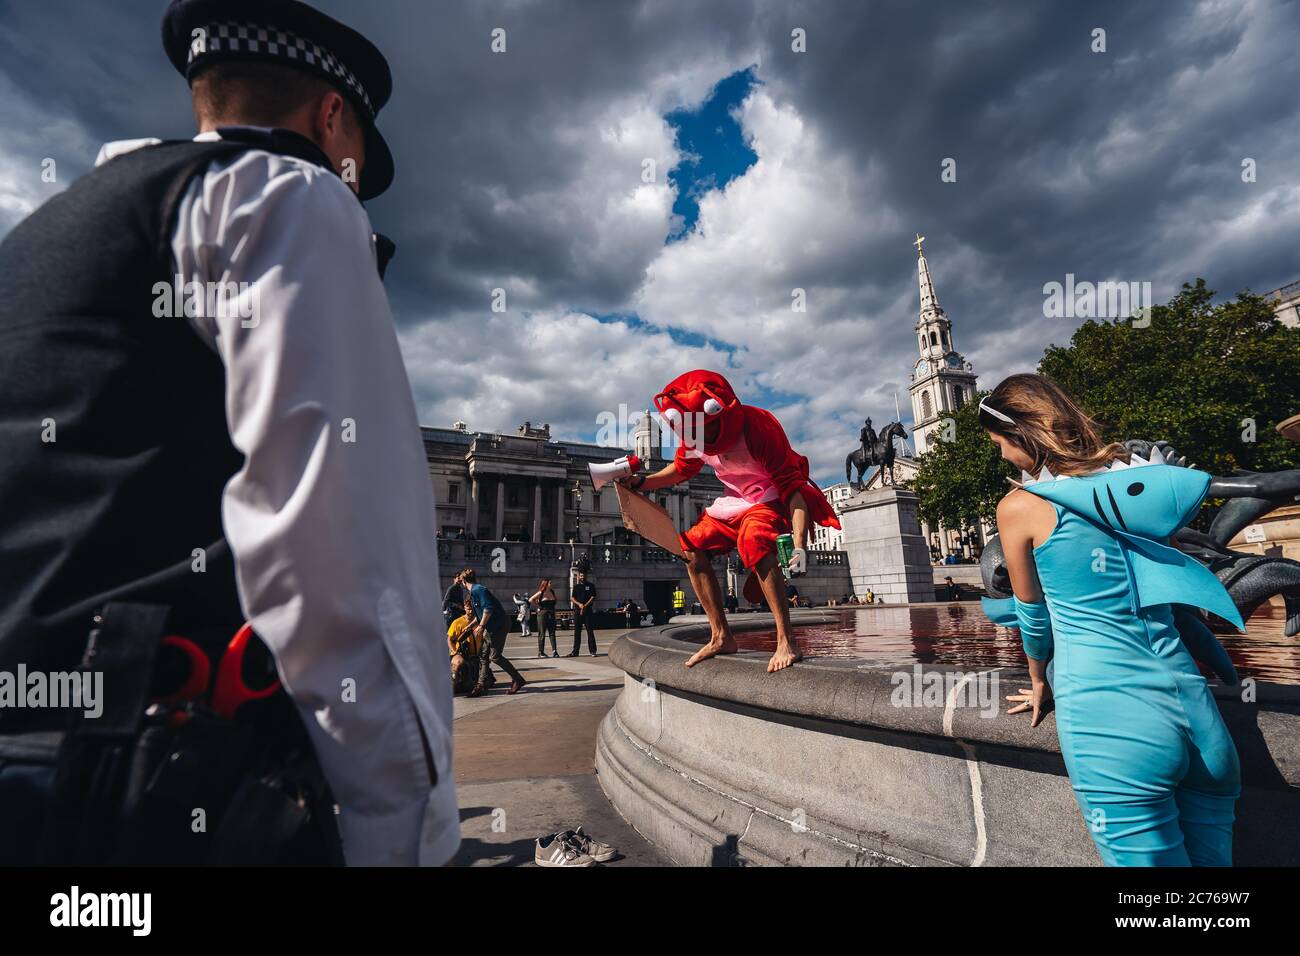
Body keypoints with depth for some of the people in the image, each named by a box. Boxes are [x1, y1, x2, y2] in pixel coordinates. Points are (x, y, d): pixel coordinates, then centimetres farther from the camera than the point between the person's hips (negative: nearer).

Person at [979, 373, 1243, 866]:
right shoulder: (1138, 479, 8)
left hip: (1109, 721, -6)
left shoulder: (1020, 506, -7)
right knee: (1211, 855, 20)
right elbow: (1161, 584, 20)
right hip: (1198, 715, 6)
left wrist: (1040, 684, 23)